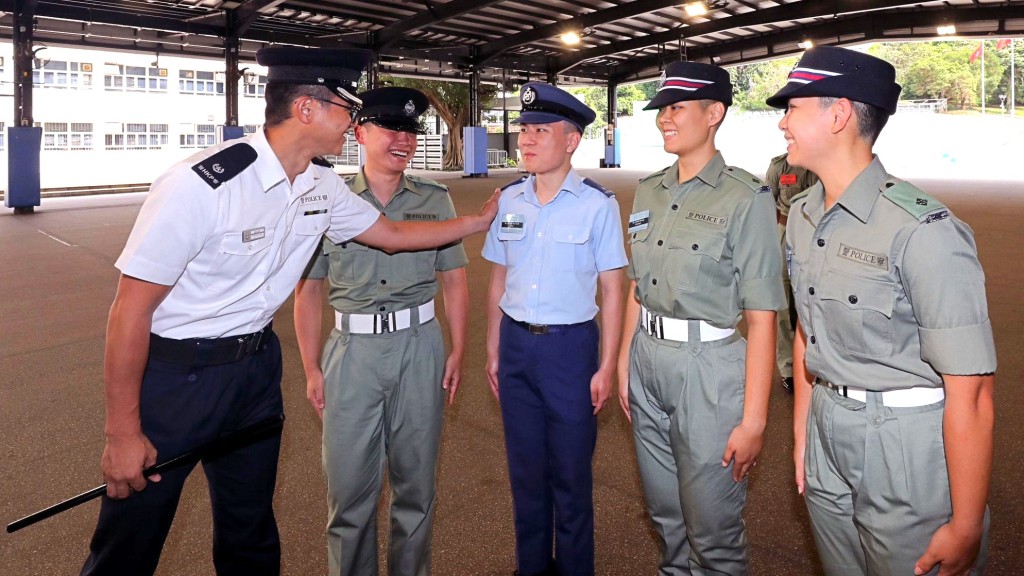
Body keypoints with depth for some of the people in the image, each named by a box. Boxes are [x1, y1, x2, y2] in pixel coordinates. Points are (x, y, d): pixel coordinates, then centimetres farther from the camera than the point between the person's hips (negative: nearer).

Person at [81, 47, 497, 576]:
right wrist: (122, 433, -16)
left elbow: (391, 233, 14)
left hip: (256, 365, 6)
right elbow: (131, 310, -21)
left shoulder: (323, 189, -4)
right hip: (172, 373, -6)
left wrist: (479, 221, 11)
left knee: (251, 529, 19)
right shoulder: (203, 184, -26)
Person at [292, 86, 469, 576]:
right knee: (349, 486, 8)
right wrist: (311, 369, 0)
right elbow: (308, 290, 3)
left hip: (420, 347, 1)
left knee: (415, 480, 13)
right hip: (352, 351, -1)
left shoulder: (435, 199, 4)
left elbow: (454, 281, 7)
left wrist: (457, 352, 2)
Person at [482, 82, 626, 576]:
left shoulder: (597, 204, -11)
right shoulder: (509, 200, 3)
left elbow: (612, 290, -7)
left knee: (570, 473, 10)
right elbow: (498, 281, 8)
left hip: (570, 345, -4)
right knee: (524, 466, 17)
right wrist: (493, 351, 9)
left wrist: (606, 367, -7)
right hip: (516, 343, 4)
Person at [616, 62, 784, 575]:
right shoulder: (650, 191, 7)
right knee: (664, 512, 22)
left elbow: (761, 319, -15)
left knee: (711, 528, 7)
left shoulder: (745, 199, -13)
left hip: (708, 365, -6)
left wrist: (753, 420, -16)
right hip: (647, 360, 6)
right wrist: (624, 364, 12)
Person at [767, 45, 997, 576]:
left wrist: (965, 528, -16)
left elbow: (971, 391, -21)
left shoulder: (922, 229, -22)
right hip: (827, 432, 7)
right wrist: (801, 432, 14)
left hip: (907, 442, -7)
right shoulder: (801, 215, 2)